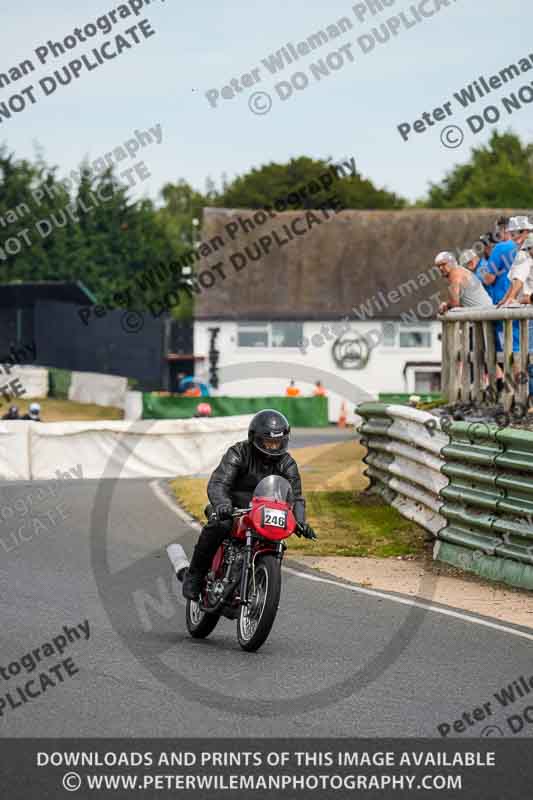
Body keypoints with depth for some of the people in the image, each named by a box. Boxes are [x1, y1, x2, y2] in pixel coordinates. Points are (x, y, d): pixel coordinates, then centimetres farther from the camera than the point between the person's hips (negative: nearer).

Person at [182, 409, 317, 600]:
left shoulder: (287, 464, 0)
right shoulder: (238, 453, -14)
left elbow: (295, 496, -5)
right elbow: (217, 484, -25)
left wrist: (300, 521, -26)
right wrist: (222, 504, -49)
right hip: (233, 508, -4)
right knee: (219, 526, -35)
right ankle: (195, 575, -21)